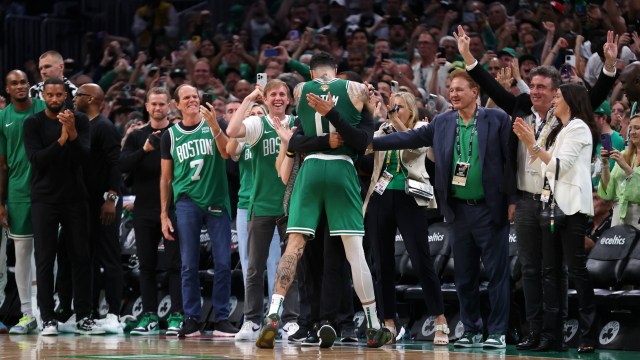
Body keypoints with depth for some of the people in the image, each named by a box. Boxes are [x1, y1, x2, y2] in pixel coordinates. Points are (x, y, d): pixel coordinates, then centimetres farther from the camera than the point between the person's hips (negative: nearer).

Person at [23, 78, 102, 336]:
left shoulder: (80, 121, 4)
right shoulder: (33, 124, 0)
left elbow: (85, 157, -7)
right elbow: (36, 159, -12)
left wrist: (73, 133, -22)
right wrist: (61, 140, -22)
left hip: (75, 198, 2)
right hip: (44, 200, -2)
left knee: (81, 258, 2)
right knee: (45, 259, -2)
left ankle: (83, 318, 7)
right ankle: (48, 319, 1)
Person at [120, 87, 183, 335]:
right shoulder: (137, 136, 11)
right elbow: (123, 165, -3)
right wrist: (144, 150, -18)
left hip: (172, 209, -3)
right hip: (144, 210, 3)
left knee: (175, 264, -4)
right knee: (146, 265, 6)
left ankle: (177, 316, -3)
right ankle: (150, 317, 11)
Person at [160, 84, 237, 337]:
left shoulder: (213, 125, 4)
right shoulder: (170, 135, 8)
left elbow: (226, 153, -13)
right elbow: (165, 178, 11)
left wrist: (214, 125, -26)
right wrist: (164, 214, 6)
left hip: (217, 202, -1)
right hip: (187, 201, 1)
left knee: (223, 263, -3)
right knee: (189, 264, -1)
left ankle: (221, 319, 4)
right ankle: (191, 319, 4)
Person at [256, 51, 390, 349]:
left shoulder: (300, 90, 13)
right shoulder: (356, 89, 9)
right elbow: (367, 137, 18)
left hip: (310, 166, 1)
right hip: (342, 168, -1)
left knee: (294, 247, 0)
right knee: (355, 250, 3)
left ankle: (273, 317, -15)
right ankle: (374, 328, 7)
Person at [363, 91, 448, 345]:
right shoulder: (383, 131, 16)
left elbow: (416, 147, -14)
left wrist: (399, 124, -19)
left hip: (409, 200, -4)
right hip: (380, 199, 4)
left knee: (421, 261, -8)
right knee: (382, 263, 4)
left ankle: (440, 323, -3)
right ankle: (388, 324, 9)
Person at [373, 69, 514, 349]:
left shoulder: (497, 119, -4)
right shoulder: (442, 123, 9)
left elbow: (511, 158, -5)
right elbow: (411, 138, 7)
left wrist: (512, 199, -9)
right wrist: (372, 142, -1)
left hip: (490, 209, -5)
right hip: (459, 210, 5)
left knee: (497, 273, -3)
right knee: (464, 276, 10)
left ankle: (497, 333, 2)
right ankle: (471, 331, 18)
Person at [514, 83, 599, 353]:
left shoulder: (578, 127, -5)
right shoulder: (559, 131, 22)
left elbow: (560, 165, -13)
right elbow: (542, 167, 19)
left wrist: (534, 144, -11)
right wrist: (526, 141, 10)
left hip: (572, 206, -9)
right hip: (553, 204, 9)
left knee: (576, 268, -10)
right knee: (550, 271, 4)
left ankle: (588, 336, -8)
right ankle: (551, 335, 3)